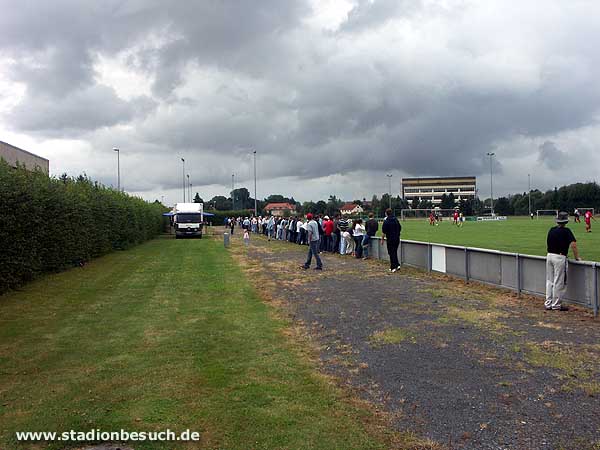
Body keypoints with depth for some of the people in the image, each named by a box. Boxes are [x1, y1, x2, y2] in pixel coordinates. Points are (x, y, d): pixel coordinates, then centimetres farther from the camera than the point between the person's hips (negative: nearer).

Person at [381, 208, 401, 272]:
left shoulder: (386, 221, -13)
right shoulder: (396, 220, 7)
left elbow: (383, 232, -13)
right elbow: (400, 228, 17)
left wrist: (382, 239, -4)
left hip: (390, 239, -6)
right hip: (397, 239, 6)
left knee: (391, 253, 0)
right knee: (395, 252, 18)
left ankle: (393, 267, 0)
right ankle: (397, 265, 14)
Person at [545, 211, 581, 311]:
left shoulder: (551, 230, 9)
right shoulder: (566, 231, -8)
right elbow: (573, 245, -16)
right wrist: (577, 257, -6)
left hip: (549, 256, 6)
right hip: (560, 258, -6)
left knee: (549, 281, 12)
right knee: (559, 282, 1)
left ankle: (548, 303, 17)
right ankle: (556, 305, 5)